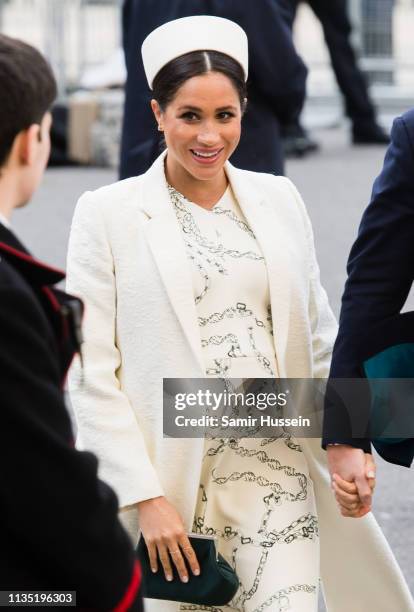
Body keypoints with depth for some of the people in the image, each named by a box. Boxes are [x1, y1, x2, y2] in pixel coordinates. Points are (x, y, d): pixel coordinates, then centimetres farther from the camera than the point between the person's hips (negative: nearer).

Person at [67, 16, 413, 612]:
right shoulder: (107, 215, -3)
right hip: (174, 474, -2)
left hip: (278, 469, 2)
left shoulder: (278, 200, 8)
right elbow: (92, 374, -6)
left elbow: (320, 339, 14)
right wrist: (146, 497, -13)